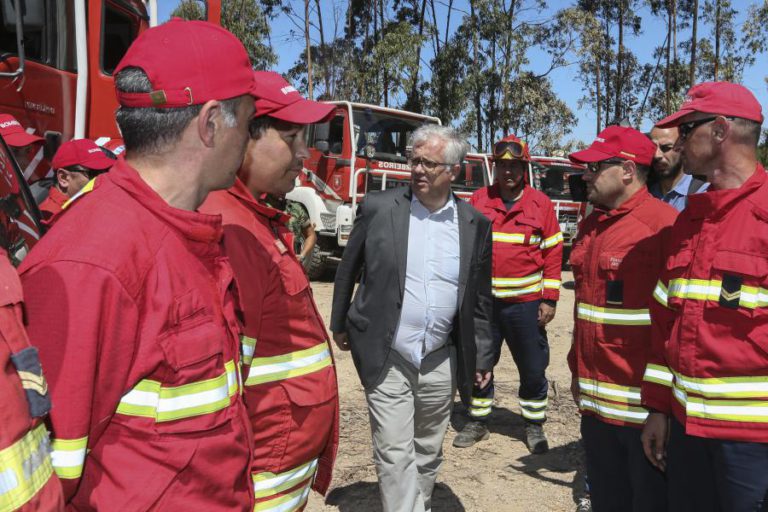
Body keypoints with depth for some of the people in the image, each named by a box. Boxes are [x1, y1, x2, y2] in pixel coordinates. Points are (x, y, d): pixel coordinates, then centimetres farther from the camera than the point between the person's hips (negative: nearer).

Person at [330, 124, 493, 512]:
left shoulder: (475, 223, 0)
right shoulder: (378, 207, -6)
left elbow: (480, 296, 7)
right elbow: (347, 271, 5)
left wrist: (482, 356, 9)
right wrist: (340, 325, 11)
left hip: (441, 362, 3)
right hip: (387, 359, -2)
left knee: (428, 453, 17)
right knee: (394, 454, -1)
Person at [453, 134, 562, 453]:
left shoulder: (541, 203, 0)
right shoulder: (478, 200, 2)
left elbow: (552, 252, 0)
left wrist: (550, 299, -4)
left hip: (526, 303, -1)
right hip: (483, 301, 1)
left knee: (533, 369, 8)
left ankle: (534, 426, 27)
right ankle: (478, 422, 28)